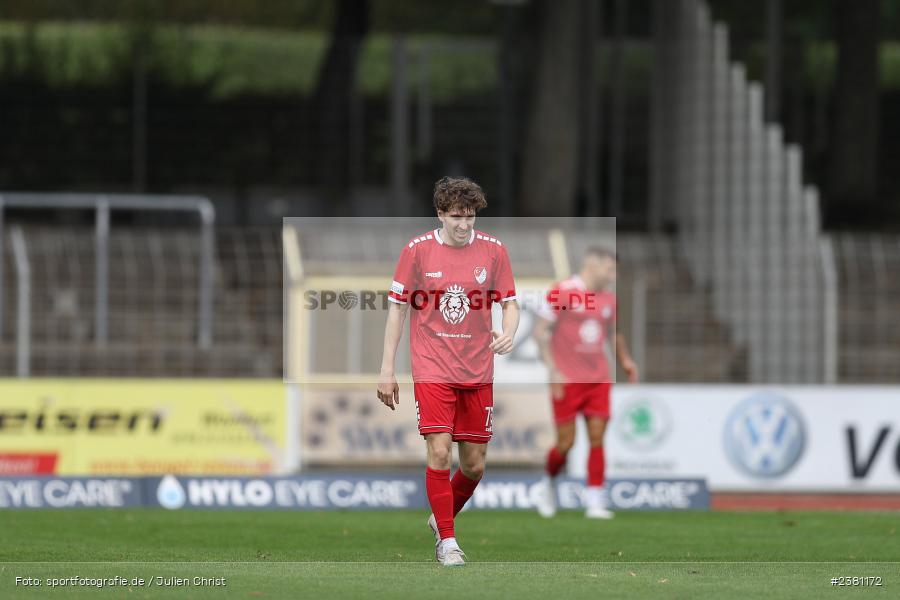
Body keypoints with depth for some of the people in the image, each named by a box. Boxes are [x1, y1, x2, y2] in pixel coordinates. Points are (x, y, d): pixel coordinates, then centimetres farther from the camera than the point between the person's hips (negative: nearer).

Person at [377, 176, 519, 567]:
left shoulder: (493, 250, 1)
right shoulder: (417, 250, -3)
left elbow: (509, 302, 8)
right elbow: (397, 308, 3)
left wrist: (508, 333, -15)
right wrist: (387, 369, 1)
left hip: (477, 371, 2)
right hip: (432, 369, -2)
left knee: (474, 465, 6)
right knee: (439, 453, -15)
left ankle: (442, 518, 33)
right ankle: (446, 540, -3)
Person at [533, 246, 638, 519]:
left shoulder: (609, 299, 10)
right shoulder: (562, 292, -7)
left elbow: (615, 333, 24)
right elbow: (540, 330, -7)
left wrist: (625, 360, 5)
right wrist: (552, 369, -15)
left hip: (598, 380, 5)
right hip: (566, 381, -5)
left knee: (597, 438, -4)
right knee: (566, 443, -2)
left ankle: (595, 501, -3)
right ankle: (548, 483, 25)